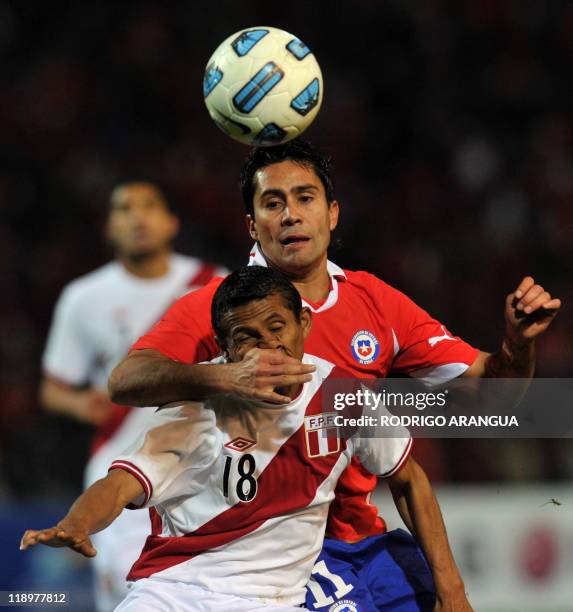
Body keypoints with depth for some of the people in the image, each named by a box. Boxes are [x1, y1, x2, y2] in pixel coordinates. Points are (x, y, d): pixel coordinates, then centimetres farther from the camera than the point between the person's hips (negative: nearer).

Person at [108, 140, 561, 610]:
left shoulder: (376, 302, 6)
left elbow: (482, 384, 7)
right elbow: (124, 381, -21)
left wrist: (519, 343, -15)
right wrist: (225, 378, -38)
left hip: (363, 538, 5)